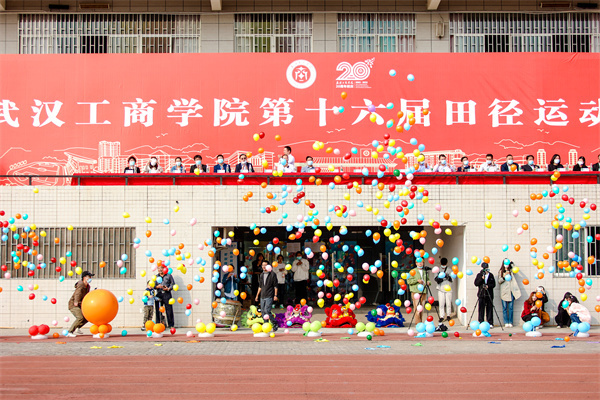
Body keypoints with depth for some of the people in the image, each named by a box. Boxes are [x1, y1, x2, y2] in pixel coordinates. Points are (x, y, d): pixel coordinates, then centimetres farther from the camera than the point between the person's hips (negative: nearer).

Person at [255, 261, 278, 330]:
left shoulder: (272, 274, -3)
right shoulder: (261, 275, 14)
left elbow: (275, 286, -4)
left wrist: (275, 295, -10)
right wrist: (257, 295, 18)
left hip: (269, 296, -6)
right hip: (262, 296, 6)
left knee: (267, 311, -15)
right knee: (263, 312, 4)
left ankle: (275, 324, 0)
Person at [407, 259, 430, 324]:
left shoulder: (425, 272, 17)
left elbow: (428, 279, 22)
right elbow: (409, 281, -3)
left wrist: (428, 282, -1)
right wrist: (417, 280, -14)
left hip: (423, 292, 4)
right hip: (415, 291, -4)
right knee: (417, 307, -10)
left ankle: (420, 321, 9)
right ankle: (417, 322, -9)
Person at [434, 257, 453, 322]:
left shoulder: (449, 270, 8)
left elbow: (452, 279, 2)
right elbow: (435, 277, 4)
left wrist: (448, 277, -17)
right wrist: (437, 279, -19)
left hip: (448, 288, 0)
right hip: (441, 288, 0)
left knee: (448, 303, 0)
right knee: (441, 303, -5)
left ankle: (448, 315, 14)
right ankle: (442, 316, -1)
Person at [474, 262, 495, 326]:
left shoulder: (491, 275, 9)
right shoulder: (479, 275, 7)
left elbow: (493, 284, 6)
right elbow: (476, 283, -1)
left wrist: (488, 286, -12)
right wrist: (481, 279, -14)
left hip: (489, 294, 1)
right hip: (481, 294, -1)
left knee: (489, 308, 0)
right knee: (481, 308, -3)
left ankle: (490, 323, 6)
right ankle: (481, 323, 3)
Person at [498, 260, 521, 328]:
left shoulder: (511, 271, 14)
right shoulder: (500, 272, 10)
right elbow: (499, 281, 5)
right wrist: (504, 276, -11)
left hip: (511, 292, 1)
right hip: (504, 292, -1)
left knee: (511, 308, 0)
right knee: (505, 308, -2)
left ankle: (510, 322, 4)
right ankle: (506, 323, 0)